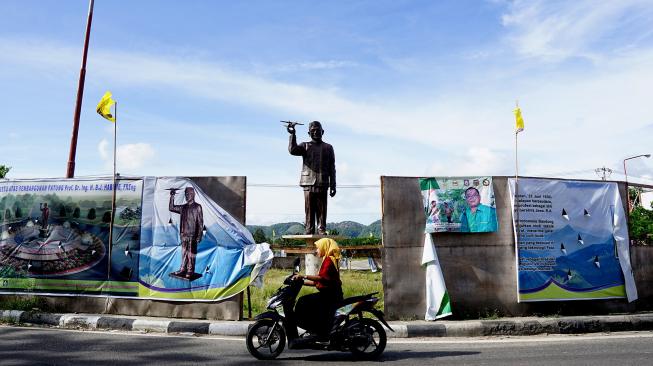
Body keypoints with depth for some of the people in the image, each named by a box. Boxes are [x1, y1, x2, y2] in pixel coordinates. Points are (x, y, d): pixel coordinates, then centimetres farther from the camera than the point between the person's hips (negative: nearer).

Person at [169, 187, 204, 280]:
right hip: (184, 234, 5)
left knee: (191, 253, -2)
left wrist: (199, 236, -12)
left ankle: (190, 271, 4)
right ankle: (183, 269, 20)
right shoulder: (183, 207, 13)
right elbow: (171, 208, 17)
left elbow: (200, 222, -7)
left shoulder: (197, 207, -4)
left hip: (192, 235, -5)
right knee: (184, 253, 11)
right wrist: (172, 197, 5)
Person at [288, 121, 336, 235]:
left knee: (322, 209, 0)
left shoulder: (328, 148, 14)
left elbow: (332, 168, 11)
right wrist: (292, 135, -15)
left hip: (322, 184, 1)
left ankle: (322, 230, 6)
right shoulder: (305, 146, 12)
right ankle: (309, 230, 6)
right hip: (308, 183, 0)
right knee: (309, 209, 0)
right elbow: (292, 150, -9)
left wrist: (333, 185, 6)